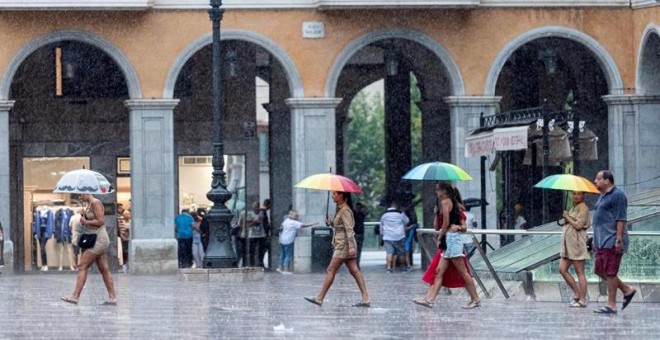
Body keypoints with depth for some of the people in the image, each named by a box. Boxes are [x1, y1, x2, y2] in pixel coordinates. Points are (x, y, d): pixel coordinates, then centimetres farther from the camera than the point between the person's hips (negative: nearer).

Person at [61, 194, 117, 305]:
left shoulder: (95, 203, -12)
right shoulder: (89, 204, 17)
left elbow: (101, 221, -19)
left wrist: (86, 222, -13)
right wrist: (83, 221, 6)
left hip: (99, 240, -10)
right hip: (96, 241, 10)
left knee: (82, 266, -11)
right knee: (104, 269, 7)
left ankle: (75, 296, -13)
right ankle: (112, 297, 7)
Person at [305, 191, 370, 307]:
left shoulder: (345, 210, -14)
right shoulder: (340, 209, 15)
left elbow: (349, 229, -21)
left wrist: (351, 246, -26)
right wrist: (330, 223, 5)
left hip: (344, 245, -10)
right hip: (341, 244, 10)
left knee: (331, 270, -5)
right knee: (354, 271, 4)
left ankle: (319, 298, -2)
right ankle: (365, 299, 0)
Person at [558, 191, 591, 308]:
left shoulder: (583, 208, -8)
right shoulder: (573, 208, 20)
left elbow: (578, 225, -18)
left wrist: (568, 217, -5)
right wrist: (566, 218, 4)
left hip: (577, 243, -9)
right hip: (568, 244, 9)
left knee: (579, 272, -5)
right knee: (562, 269, 4)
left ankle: (582, 300, -2)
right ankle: (576, 293, 13)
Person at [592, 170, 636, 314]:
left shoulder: (617, 195, -11)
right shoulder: (603, 196, 19)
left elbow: (621, 219, -17)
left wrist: (619, 239, -22)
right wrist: (595, 239, 23)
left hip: (612, 241, -10)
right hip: (602, 241, 10)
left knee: (610, 273, -7)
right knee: (600, 270, 10)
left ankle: (611, 305, -3)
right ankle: (627, 290, 21)